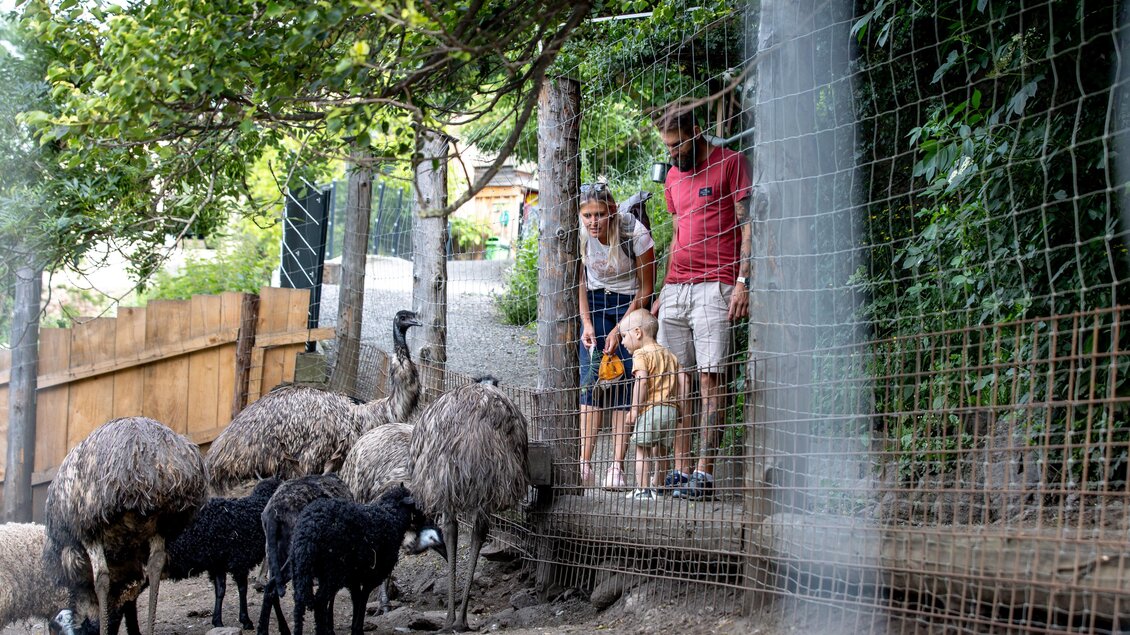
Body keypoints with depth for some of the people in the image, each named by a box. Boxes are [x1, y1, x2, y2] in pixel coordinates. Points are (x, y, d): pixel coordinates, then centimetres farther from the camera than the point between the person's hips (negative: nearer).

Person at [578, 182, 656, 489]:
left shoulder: (634, 233, -23)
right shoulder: (580, 235, -13)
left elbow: (645, 291, -13)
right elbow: (580, 282, 3)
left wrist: (618, 331, -16)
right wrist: (586, 324, -9)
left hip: (630, 304, -3)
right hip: (596, 304, 3)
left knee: (624, 381, -12)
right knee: (590, 379, -10)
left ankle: (617, 467, -13)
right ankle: (585, 464, -14)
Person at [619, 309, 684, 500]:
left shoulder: (641, 354, -4)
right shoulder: (670, 355, 20)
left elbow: (641, 381, -18)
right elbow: (680, 382, 13)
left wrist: (634, 409, -17)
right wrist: (677, 405, 15)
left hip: (649, 408, -7)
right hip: (670, 409, 7)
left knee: (642, 449, -1)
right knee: (659, 451, 13)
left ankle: (643, 489, -5)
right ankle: (656, 487, 14)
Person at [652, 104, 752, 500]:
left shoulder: (730, 163, 1)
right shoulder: (673, 176, 21)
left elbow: (748, 226, -3)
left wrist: (743, 281, -12)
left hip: (715, 286, -6)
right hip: (675, 288, 6)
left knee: (709, 379, -10)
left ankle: (704, 472, -11)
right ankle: (679, 470, 2)